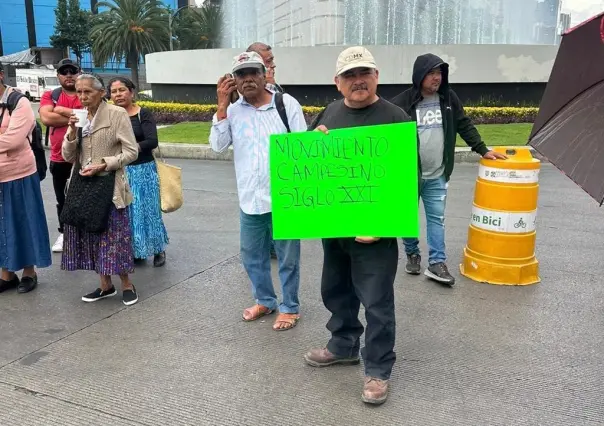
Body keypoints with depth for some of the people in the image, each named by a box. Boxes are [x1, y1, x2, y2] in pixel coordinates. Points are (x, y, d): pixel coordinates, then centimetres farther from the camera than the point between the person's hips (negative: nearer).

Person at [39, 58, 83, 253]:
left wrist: (62, 110, -14)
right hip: (59, 158, 2)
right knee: (62, 199, 15)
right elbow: (46, 117, -14)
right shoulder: (50, 96, 3)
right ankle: (63, 233, 30)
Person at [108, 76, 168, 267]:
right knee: (125, 212, 7)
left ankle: (158, 249, 22)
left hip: (143, 170, -3)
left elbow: (152, 141, -14)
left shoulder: (144, 114, -4)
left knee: (147, 209, 5)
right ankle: (134, 250, 22)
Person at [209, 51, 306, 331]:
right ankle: (264, 301, 39)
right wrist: (222, 106, -10)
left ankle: (290, 307, 28)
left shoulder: (287, 104, -5)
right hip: (250, 199, 4)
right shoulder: (232, 111, 3)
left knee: (287, 257, 9)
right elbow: (217, 146, -6)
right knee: (252, 256, 18)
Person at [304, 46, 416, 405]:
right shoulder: (329, 112, 8)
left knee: (376, 302, 3)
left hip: (374, 229, -6)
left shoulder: (394, 117, -10)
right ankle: (344, 345, 41)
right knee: (336, 291, 20)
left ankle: (378, 370, 19)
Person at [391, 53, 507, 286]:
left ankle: (436, 263, 9)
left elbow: (465, 126, 12)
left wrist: (483, 150, 9)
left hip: (437, 176, 3)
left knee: (437, 218, 4)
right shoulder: (401, 102, -11)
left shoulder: (449, 98, 3)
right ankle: (412, 255, 29)